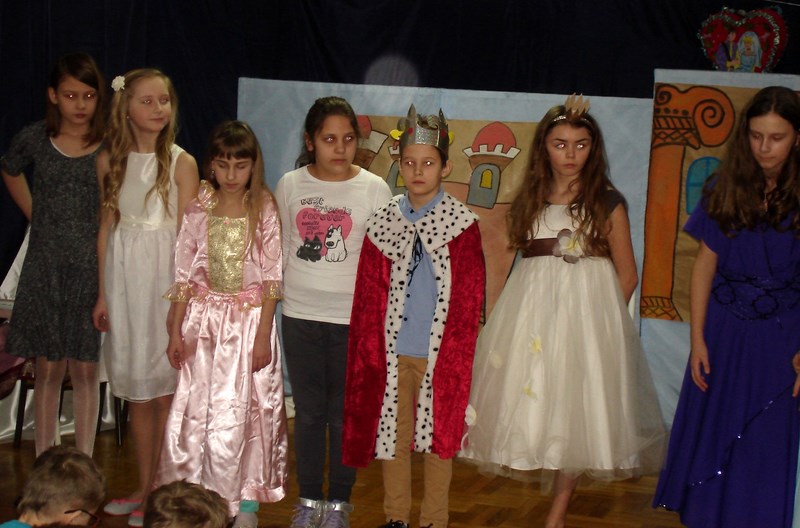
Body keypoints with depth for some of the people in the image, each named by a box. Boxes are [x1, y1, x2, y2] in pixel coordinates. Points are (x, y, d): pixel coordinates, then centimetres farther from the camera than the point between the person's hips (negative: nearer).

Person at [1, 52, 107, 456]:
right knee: (48, 369, 7)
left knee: (85, 369, 5)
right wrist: (36, 215, 11)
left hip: (91, 267, -1)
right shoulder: (34, 139, 0)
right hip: (44, 266, 1)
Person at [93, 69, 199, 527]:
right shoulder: (110, 161, 6)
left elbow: (187, 235, -7)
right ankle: (144, 487, 23)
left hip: (166, 277, -4)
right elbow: (107, 228, 8)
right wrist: (103, 293, 6)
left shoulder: (181, 163, -5)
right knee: (136, 389, 11)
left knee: (165, 388, -1)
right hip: (124, 278, 4)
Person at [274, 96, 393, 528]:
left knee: (345, 412, 6)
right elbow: (279, 251, 11)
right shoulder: (291, 186, 2)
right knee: (308, 411, 10)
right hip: (300, 315, 2)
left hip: (352, 317, -2)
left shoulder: (374, 189, -4)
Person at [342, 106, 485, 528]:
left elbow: (470, 295, -4)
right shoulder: (383, 223, 3)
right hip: (393, 351, 2)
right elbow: (368, 295, 5)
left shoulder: (462, 224, -3)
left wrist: (456, 351, -9)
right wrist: (372, 349, 1)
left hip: (442, 351, -2)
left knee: (439, 434, 8)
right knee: (391, 434, 11)